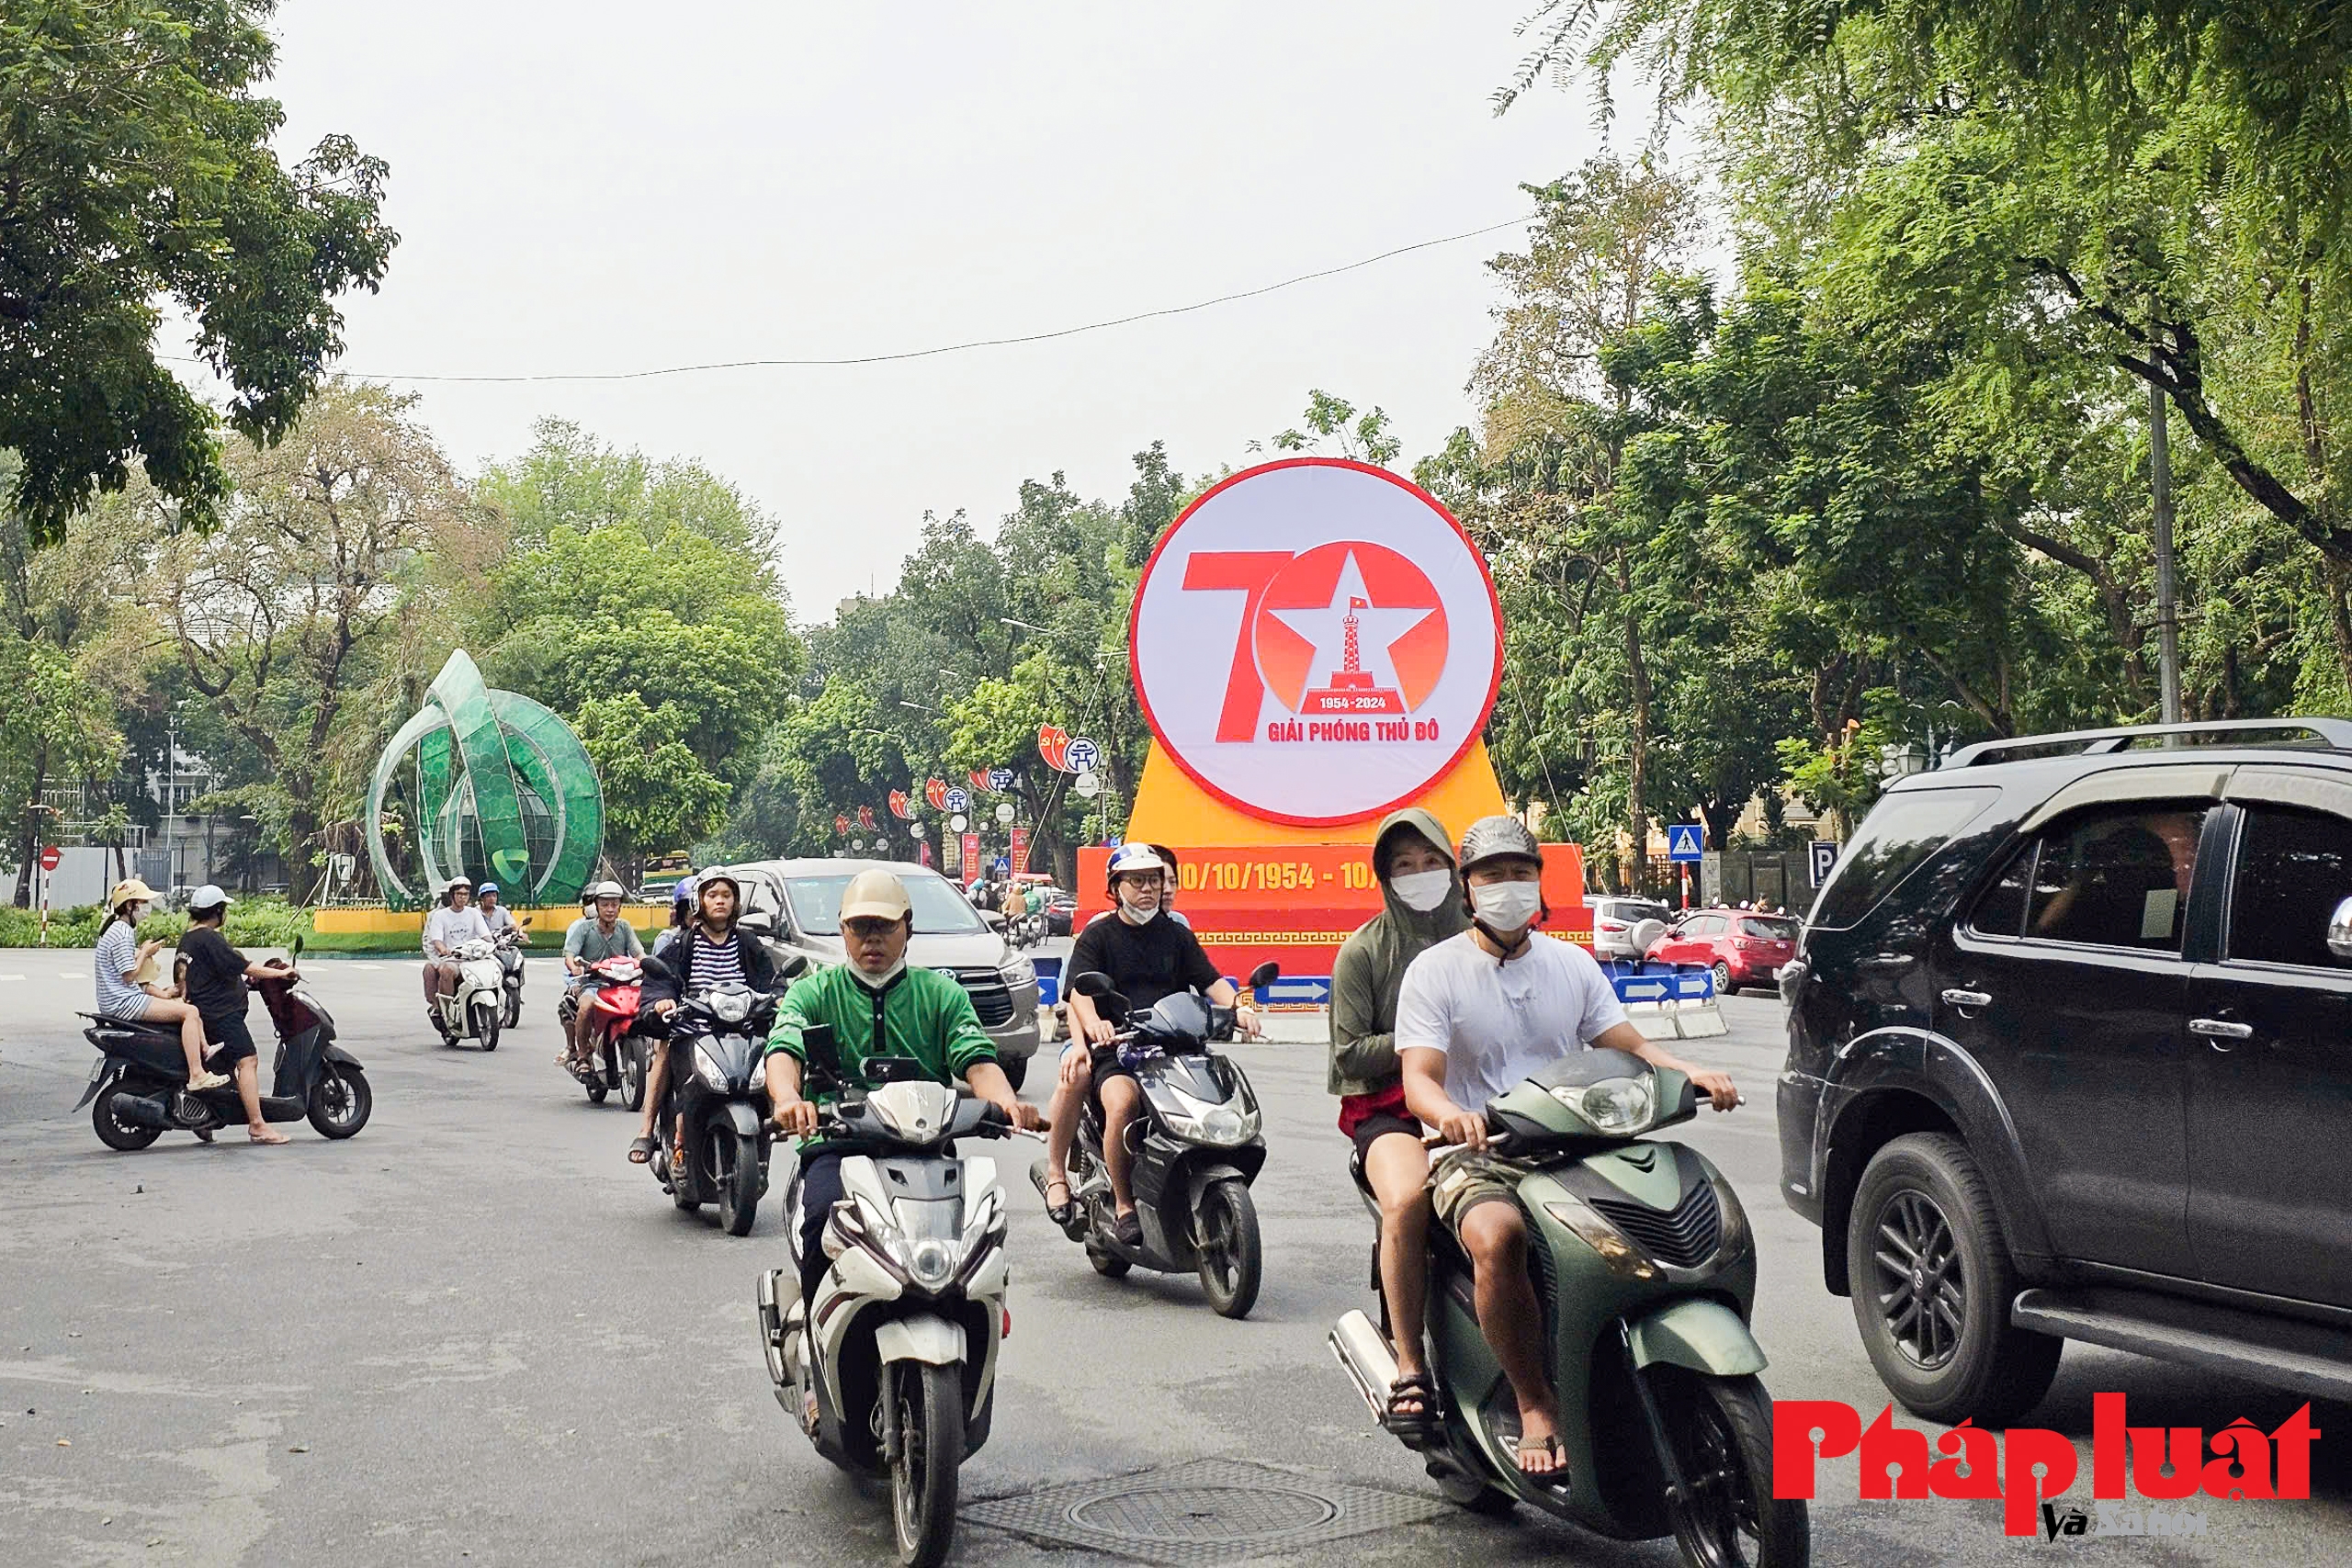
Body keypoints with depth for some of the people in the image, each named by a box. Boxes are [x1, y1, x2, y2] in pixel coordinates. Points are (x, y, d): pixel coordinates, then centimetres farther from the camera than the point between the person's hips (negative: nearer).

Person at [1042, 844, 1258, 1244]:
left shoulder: (1177, 934, 20)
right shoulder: (1097, 936, 8)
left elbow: (1211, 980, 9)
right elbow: (1080, 991, -7)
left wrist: (1237, 1009, -13)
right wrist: (1093, 1023, -29)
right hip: (1115, 1048, -3)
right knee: (1122, 1100, -33)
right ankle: (1124, 1205, -19)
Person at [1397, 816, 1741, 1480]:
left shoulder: (1572, 964, 16)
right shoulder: (1435, 970, 1)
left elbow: (1627, 1046, 10)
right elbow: (1419, 1079, -9)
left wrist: (1693, 1072, -11)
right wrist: (1452, 1115, -33)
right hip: (1474, 1156, -4)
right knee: (1498, 1238, -37)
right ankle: (1536, 1407, -24)